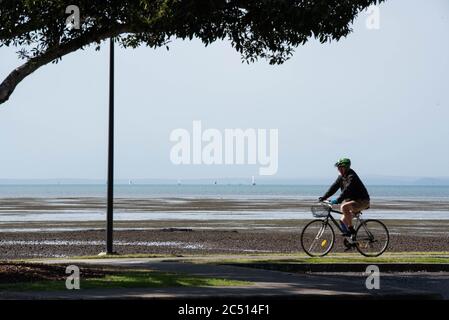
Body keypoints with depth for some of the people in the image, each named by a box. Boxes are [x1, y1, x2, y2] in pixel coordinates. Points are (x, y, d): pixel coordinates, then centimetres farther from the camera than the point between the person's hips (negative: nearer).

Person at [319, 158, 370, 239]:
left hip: (362, 201, -9)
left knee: (344, 207, -32)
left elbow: (346, 190, -32)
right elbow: (334, 187, 5)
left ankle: (351, 230, -23)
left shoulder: (352, 177, -21)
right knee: (343, 220, 3)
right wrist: (324, 197, -5)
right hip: (352, 200, 9)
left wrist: (337, 200, -40)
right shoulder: (341, 177, 6)